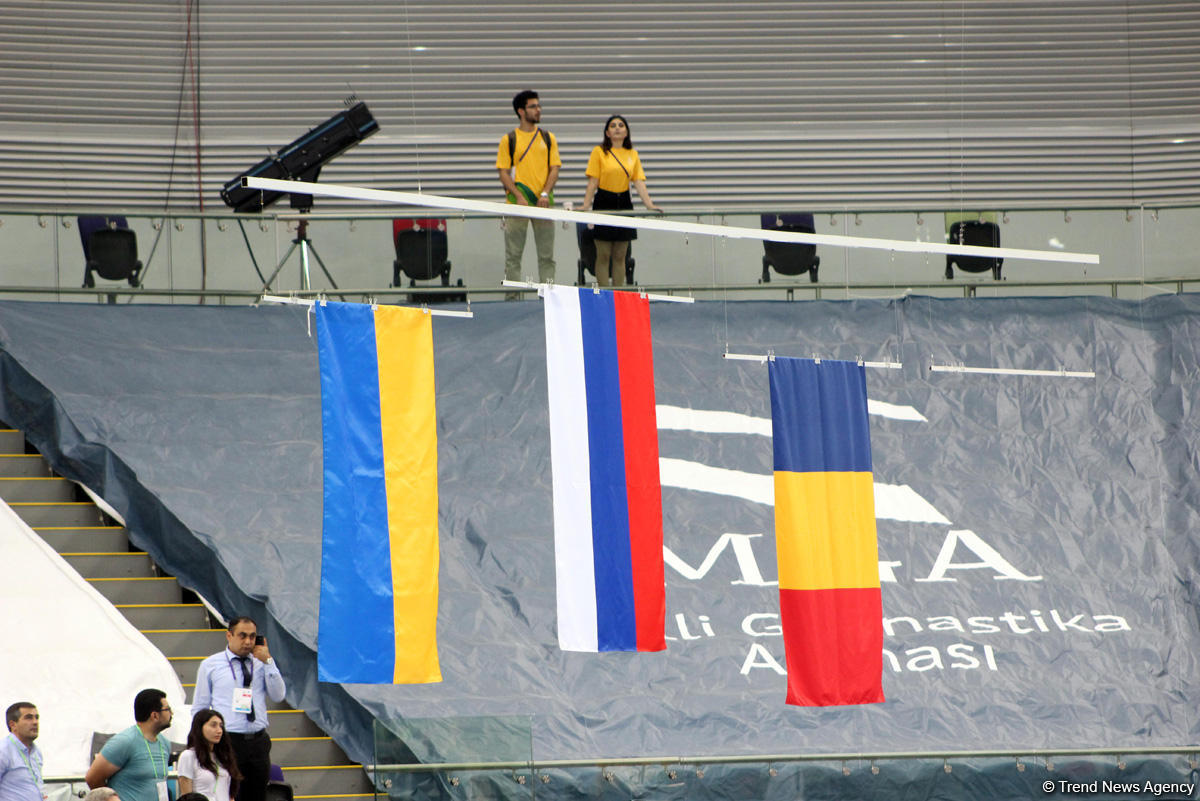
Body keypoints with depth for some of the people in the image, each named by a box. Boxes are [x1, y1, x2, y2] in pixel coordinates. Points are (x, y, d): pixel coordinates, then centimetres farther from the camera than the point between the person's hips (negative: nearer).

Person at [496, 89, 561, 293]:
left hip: (543, 202, 2)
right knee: (513, 254, -1)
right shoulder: (509, 140, 3)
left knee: (546, 254, 2)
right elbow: (503, 171, -1)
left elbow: (555, 168, 6)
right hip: (517, 203, -2)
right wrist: (518, 196, -14)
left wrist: (545, 193, -10)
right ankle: (512, 297, 2)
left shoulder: (548, 138, 10)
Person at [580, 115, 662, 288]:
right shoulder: (599, 152, -1)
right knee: (603, 255, -3)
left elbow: (639, 182, 3)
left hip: (624, 202, 4)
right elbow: (593, 182, -6)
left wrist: (649, 204, -10)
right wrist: (585, 206, -16)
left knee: (620, 256, 5)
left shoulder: (632, 154, 9)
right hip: (604, 203, -3)